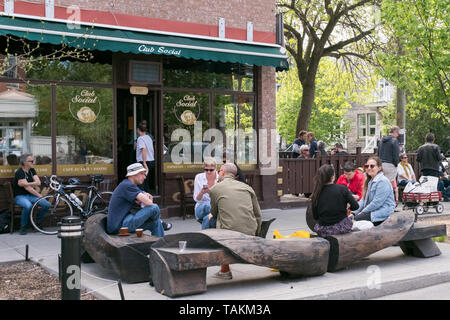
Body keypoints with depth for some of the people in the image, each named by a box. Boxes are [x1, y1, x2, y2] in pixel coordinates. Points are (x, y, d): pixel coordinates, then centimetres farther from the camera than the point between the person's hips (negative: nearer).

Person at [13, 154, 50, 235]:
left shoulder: (32, 170, 9)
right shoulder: (19, 172, -13)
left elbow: (38, 183, -4)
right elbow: (27, 188, -20)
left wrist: (27, 183, -19)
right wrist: (39, 195, -18)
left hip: (30, 195, 7)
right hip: (20, 196, -7)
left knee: (47, 204, -14)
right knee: (28, 205, -39)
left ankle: (37, 223, 6)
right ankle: (23, 227, -18)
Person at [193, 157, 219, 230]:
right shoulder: (198, 177, 0)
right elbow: (196, 199, 0)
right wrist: (202, 192, -22)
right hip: (201, 208, 1)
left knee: (207, 218, -35)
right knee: (207, 205, -35)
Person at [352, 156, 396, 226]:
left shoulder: (383, 181, -13)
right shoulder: (370, 181, 19)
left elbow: (377, 203, -19)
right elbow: (363, 200, 16)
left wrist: (363, 212, -12)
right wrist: (354, 212, 3)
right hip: (373, 211, 9)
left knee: (358, 218, -26)